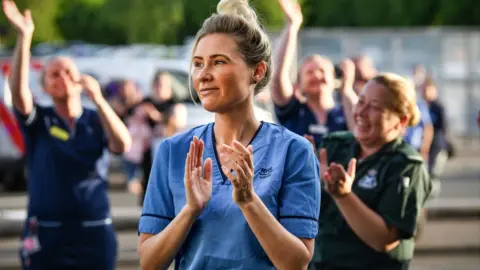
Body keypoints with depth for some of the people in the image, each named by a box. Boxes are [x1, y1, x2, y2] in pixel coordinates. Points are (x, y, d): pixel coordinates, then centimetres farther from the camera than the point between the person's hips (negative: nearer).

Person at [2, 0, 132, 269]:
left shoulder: (96, 121, 5)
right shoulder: (38, 121, 2)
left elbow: (123, 145, -15)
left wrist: (98, 98, -25)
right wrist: (25, 37, -28)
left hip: (95, 231, 1)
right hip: (46, 233, -1)